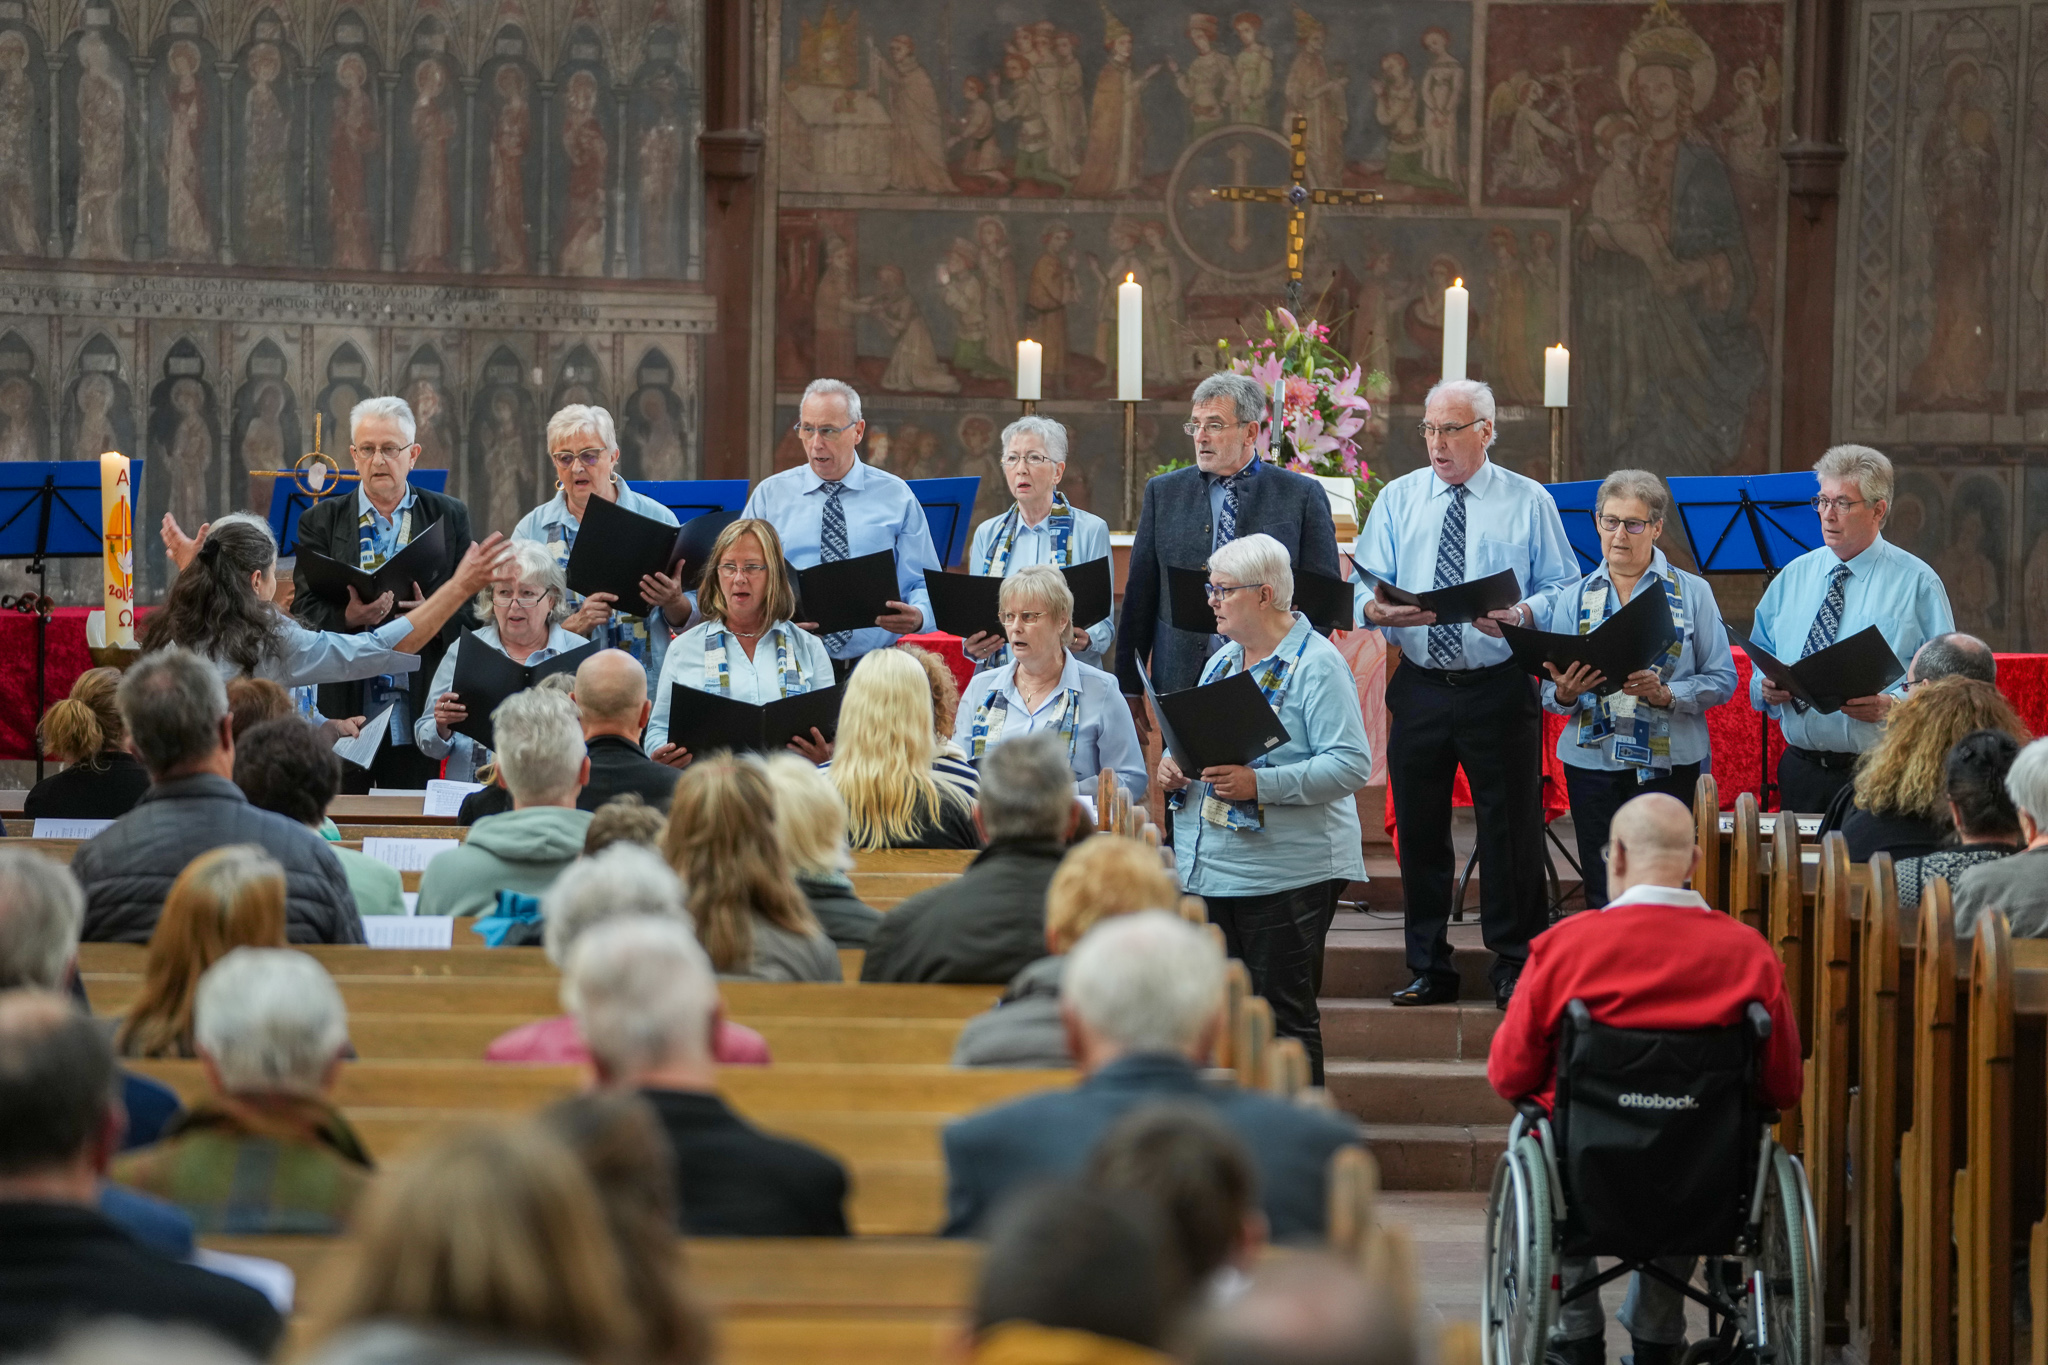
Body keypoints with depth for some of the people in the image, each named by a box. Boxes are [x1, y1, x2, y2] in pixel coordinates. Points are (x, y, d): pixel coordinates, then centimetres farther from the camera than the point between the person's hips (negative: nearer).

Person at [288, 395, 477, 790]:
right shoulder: (321, 521, 10)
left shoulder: (448, 517, 10)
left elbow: (472, 607, 7)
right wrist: (348, 616, -19)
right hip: (344, 709, 0)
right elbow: (304, 612, 2)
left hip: (419, 709, 0)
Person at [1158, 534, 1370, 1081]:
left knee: (1285, 1016, -4)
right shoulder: (1222, 662, 17)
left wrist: (1260, 784, -26)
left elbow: (1352, 765, -17)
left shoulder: (1317, 664, -9)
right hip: (1207, 871, 8)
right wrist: (1173, 768, 4)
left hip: (1287, 875, -8)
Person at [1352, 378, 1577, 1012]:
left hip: (1500, 690, -3)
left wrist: (1523, 614, -21)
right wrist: (1374, 608, -19)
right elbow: (1365, 580, 4)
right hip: (1419, 689, 3)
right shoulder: (1397, 500, 9)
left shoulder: (1528, 502, 3)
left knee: (1510, 825, 0)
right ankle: (1429, 969, 17)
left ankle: (1516, 966, 10)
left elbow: (1563, 589, -1)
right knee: (1419, 826, 7)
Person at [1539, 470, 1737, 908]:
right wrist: (1565, 694, -13)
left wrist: (1665, 694, -16)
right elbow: (1550, 693, 10)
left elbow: (1722, 681, 1)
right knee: (1602, 894, -2)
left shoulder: (1692, 593, 7)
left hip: (1667, 763, -2)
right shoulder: (1573, 600, 13)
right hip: (1592, 761, 2)